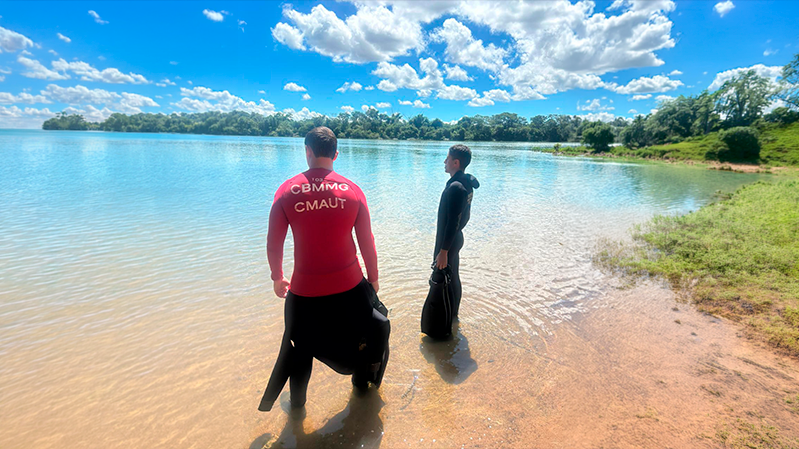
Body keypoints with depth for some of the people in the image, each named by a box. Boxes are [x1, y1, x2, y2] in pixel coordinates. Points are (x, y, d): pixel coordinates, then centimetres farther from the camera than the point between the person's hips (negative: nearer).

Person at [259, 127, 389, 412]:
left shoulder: (287, 191, -7)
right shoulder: (352, 191, -7)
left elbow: (273, 245, -4)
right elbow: (367, 243, -3)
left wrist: (277, 278, 13)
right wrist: (373, 278, 11)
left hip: (304, 288, 0)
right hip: (349, 285, 1)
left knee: (300, 345, 23)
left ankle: (297, 400, 42)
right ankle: (362, 381, 47)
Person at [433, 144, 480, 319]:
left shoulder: (455, 187, -25)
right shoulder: (466, 183, 5)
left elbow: (452, 223, -26)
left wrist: (443, 251, -23)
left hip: (448, 240, -10)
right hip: (456, 237, 10)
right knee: (453, 278, 20)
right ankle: (453, 314, 36)